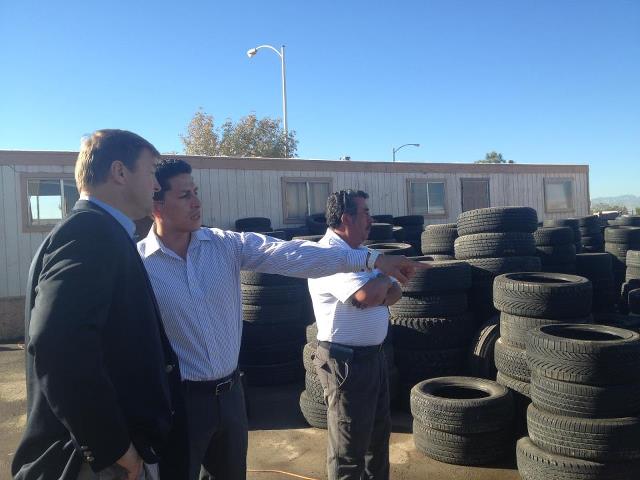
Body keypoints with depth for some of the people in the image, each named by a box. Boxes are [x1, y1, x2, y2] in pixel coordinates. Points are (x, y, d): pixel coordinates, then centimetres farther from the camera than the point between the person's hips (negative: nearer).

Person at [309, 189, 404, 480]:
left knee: (379, 433, 24)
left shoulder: (362, 251, 10)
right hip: (346, 361, -10)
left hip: (373, 356, 10)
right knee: (349, 447, 6)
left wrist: (377, 292, -15)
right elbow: (369, 296, -32)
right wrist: (384, 278, -10)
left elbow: (395, 292, 8)